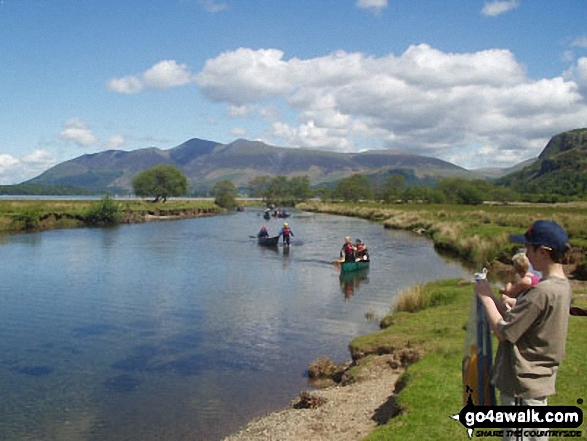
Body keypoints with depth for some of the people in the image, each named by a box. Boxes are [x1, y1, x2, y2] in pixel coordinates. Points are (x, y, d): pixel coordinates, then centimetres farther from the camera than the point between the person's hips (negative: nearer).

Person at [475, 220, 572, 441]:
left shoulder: (542, 292, -27)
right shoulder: (561, 285, 5)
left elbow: (503, 331, -22)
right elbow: (519, 319, 8)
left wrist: (485, 297, -11)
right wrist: (492, 298, 1)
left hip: (523, 386, -9)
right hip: (538, 380, 9)